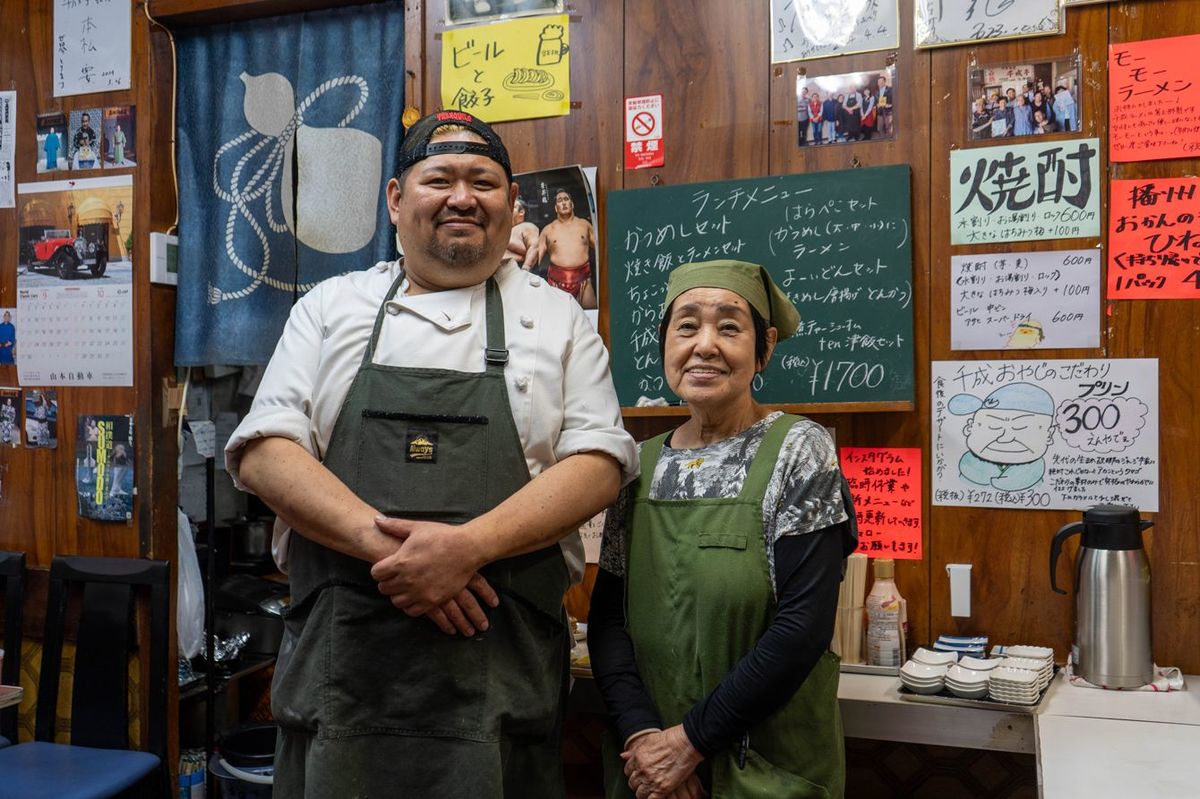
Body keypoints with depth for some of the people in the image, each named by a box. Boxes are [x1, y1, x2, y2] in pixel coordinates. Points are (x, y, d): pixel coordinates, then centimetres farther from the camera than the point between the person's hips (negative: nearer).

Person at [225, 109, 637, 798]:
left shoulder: (558, 317, 9)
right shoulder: (331, 306, 11)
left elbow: (598, 463, -1)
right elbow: (264, 451, 1)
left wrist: (468, 546, -17)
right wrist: (385, 543, -16)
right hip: (339, 659, 1)